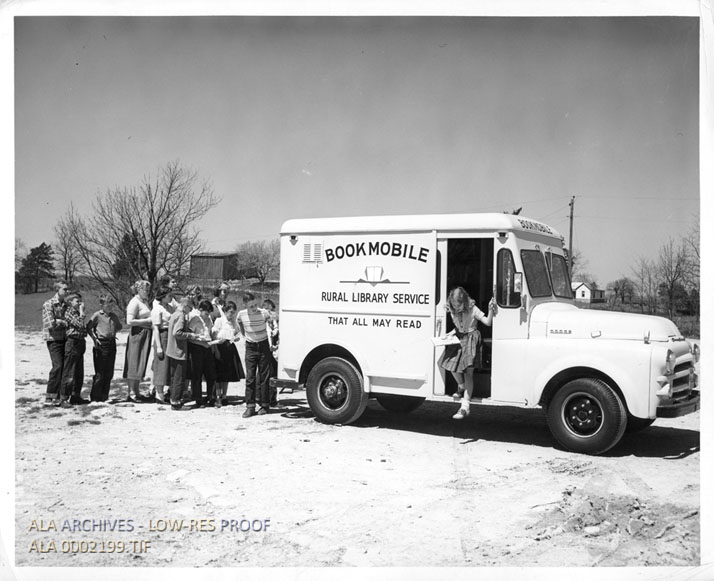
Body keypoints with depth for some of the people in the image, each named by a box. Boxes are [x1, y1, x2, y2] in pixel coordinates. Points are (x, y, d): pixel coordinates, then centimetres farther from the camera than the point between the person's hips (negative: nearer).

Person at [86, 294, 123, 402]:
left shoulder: (114, 316, 10)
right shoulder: (97, 315, -5)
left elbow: (119, 326, 25)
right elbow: (88, 328, -3)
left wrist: (113, 331, 8)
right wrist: (94, 338, -10)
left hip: (112, 344, 6)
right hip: (101, 344, -6)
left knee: (109, 372, 7)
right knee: (100, 373, -3)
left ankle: (104, 395, 16)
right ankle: (95, 396, 5)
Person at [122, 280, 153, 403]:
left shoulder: (145, 301, 16)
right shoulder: (134, 302, -11)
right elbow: (129, 321, -19)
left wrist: (151, 320, 9)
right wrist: (147, 320, -15)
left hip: (145, 334, 9)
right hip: (137, 334, -9)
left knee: (141, 364, 12)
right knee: (135, 364, -4)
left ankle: (135, 392, 19)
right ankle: (132, 393, 1)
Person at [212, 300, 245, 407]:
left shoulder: (234, 323, 12)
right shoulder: (219, 320, -4)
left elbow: (238, 334, 17)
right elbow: (214, 335, -9)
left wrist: (237, 337, -5)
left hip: (230, 348, 5)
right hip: (220, 347, -5)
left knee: (227, 375, 10)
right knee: (219, 375, -4)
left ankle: (224, 396, 19)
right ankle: (218, 397, 0)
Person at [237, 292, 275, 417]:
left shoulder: (264, 313, -14)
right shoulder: (241, 315, -8)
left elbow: (272, 326, 3)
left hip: (263, 346, -1)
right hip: (250, 347, 2)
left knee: (264, 377, 1)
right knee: (250, 377, -3)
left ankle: (264, 405, 9)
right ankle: (250, 406, -1)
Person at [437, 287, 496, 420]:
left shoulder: (472, 309, -17)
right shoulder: (453, 311, -2)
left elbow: (488, 322, -20)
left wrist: (491, 310, -35)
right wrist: (451, 333, -2)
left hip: (471, 339, -6)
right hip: (459, 339, 6)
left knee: (468, 372, -9)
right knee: (452, 366, 5)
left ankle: (465, 406, -10)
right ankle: (462, 387, 39)